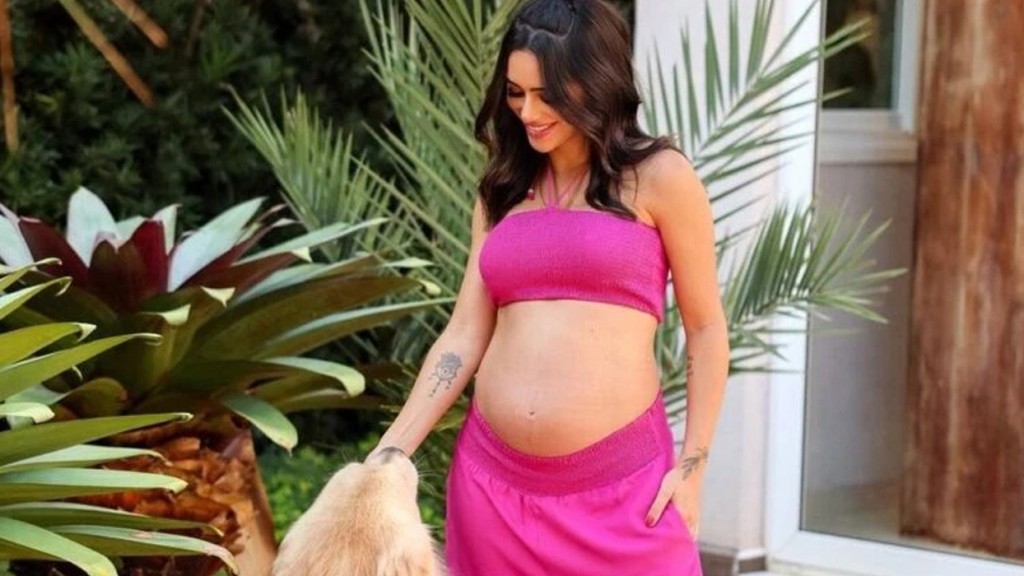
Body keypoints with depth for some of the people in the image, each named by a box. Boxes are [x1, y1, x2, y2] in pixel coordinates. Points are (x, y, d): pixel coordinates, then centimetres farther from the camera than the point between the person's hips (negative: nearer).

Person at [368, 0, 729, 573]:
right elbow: (463, 337, 8)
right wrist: (388, 457, 1)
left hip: (620, 484, -4)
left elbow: (706, 329, 2)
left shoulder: (658, 178, -1)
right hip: (493, 479, 4)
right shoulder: (502, 192, 12)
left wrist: (692, 466, -3)